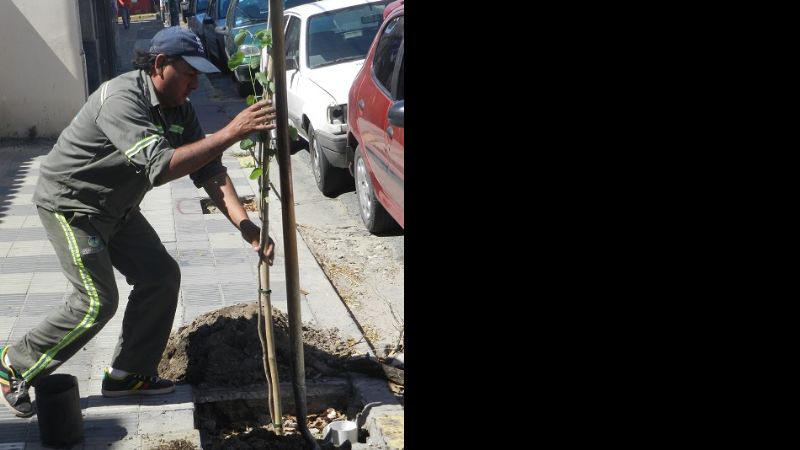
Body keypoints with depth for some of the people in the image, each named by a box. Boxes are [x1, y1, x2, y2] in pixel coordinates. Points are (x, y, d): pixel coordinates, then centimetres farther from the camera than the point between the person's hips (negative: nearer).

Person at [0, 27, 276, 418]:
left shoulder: (179, 110, -4)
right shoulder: (123, 99, -30)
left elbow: (208, 170, -9)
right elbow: (160, 167, -43)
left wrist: (246, 226, -22)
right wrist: (231, 133, -46)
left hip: (117, 208, 9)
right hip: (70, 204, -9)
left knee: (161, 276, 2)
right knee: (97, 301, -11)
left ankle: (128, 374, 15)